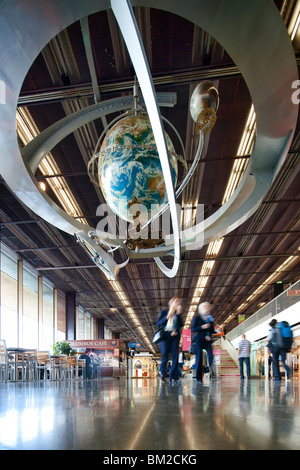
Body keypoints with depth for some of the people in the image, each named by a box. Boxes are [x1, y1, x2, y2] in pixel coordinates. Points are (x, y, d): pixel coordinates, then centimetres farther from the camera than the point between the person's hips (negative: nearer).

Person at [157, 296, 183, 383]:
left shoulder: (178, 314, 18)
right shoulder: (164, 312, 11)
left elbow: (181, 325, 3)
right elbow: (158, 324, 2)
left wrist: (178, 315, -5)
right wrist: (167, 317, -8)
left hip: (175, 336, 3)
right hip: (165, 335, -2)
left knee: (175, 356, -8)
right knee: (165, 355, -12)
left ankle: (173, 377, -4)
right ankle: (162, 373, 13)